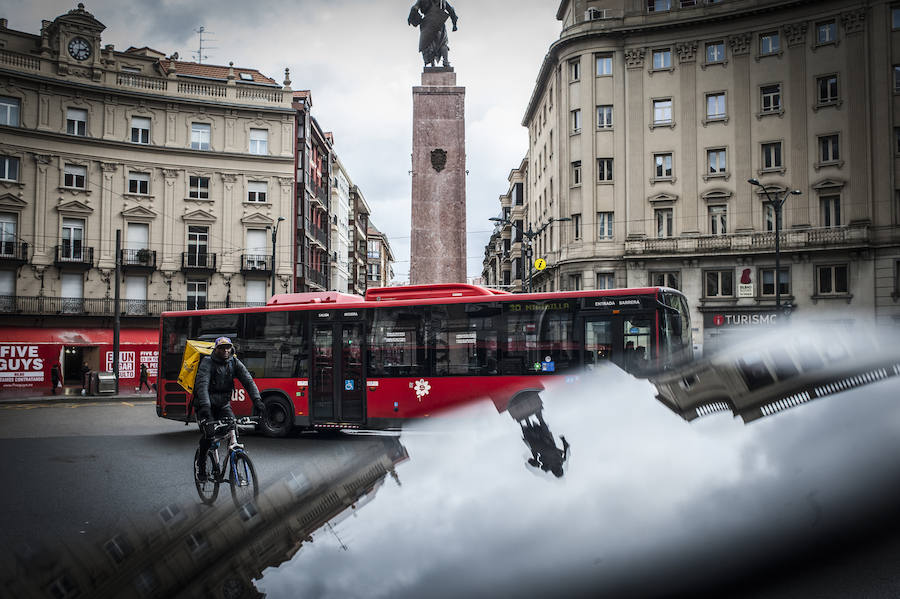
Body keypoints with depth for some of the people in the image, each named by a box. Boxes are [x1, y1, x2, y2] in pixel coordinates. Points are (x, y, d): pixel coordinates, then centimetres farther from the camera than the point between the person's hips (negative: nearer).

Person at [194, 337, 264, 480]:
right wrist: (205, 406, -44)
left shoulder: (235, 363, -3)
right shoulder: (207, 362, -16)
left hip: (223, 404, 3)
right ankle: (201, 466, 6)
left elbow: (248, 381, -12)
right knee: (208, 433, -20)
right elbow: (202, 384, -29)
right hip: (206, 405, -3)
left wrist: (257, 400, -27)